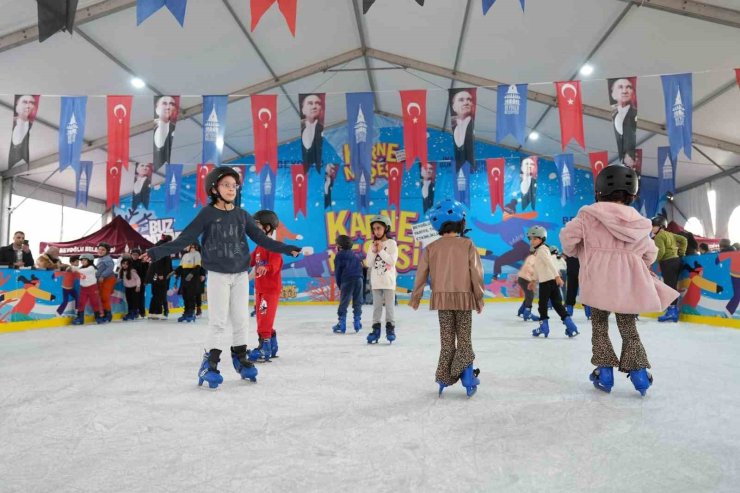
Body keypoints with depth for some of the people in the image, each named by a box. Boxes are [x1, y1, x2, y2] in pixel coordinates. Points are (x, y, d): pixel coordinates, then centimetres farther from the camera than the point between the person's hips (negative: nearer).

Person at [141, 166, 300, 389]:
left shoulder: (241, 214, 3)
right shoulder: (207, 214, -6)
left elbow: (261, 239, 7)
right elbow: (184, 239, -10)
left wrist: (287, 248, 4)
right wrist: (157, 251, -19)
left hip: (241, 274, 3)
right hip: (218, 275, -3)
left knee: (241, 319, 9)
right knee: (218, 321, -3)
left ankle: (240, 357, 26)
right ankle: (209, 364, 11)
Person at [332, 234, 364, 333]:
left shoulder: (339, 255, 7)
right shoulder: (354, 254, 24)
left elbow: (337, 272, 5)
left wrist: (339, 285, 12)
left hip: (347, 280, -5)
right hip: (359, 279, 5)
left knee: (343, 303, 0)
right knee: (357, 303, 12)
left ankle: (341, 325, -2)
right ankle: (358, 323, 14)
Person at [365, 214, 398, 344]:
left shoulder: (391, 243, -4)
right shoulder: (372, 244, 6)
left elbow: (392, 261, -13)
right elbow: (369, 263, 1)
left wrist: (381, 251, -15)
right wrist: (374, 251, -12)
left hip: (388, 281, -3)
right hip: (376, 281, 3)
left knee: (389, 306, 4)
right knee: (376, 306, 8)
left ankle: (390, 328, 13)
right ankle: (376, 328, 13)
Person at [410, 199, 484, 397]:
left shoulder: (431, 247, 0)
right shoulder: (468, 245, -5)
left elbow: (421, 274, 2)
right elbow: (476, 274, -5)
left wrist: (415, 298, 12)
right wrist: (479, 298, 5)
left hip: (442, 297, 1)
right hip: (464, 298, -1)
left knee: (447, 340, 12)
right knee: (464, 339, 11)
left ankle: (444, 378, 14)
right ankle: (467, 377, 5)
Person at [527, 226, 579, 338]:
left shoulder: (541, 250, -9)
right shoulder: (538, 251, 21)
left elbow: (550, 263, -22)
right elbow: (539, 268, 28)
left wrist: (557, 276, -32)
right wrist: (534, 281, 31)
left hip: (547, 281, -9)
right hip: (551, 281, 9)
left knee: (543, 304, 4)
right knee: (557, 303, 7)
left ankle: (544, 326, 13)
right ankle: (570, 325, 3)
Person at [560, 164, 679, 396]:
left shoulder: (589, 215, -6)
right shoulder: (638, 222, 7)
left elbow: (568, 236, -10)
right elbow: (649, 254, 14)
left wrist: (573, 251, 12)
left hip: (599, 283, -3)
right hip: (629, 284, 3)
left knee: (599, 325, 13)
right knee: (629, 328, 18)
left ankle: (604, 370, 13)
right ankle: (638, 370, 17)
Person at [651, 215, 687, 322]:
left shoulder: (658, 236, -11)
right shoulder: (670, 234, 17)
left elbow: (661, 251, -22)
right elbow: (683, 240, 21)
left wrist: (655, 260, -10)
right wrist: (681, 253, 21)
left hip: (668, 262, -9)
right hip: (676, 260, 9)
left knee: (669, 287, -8)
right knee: (673, 286, 12)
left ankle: (671, 311, -9)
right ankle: (674, 309, 16)